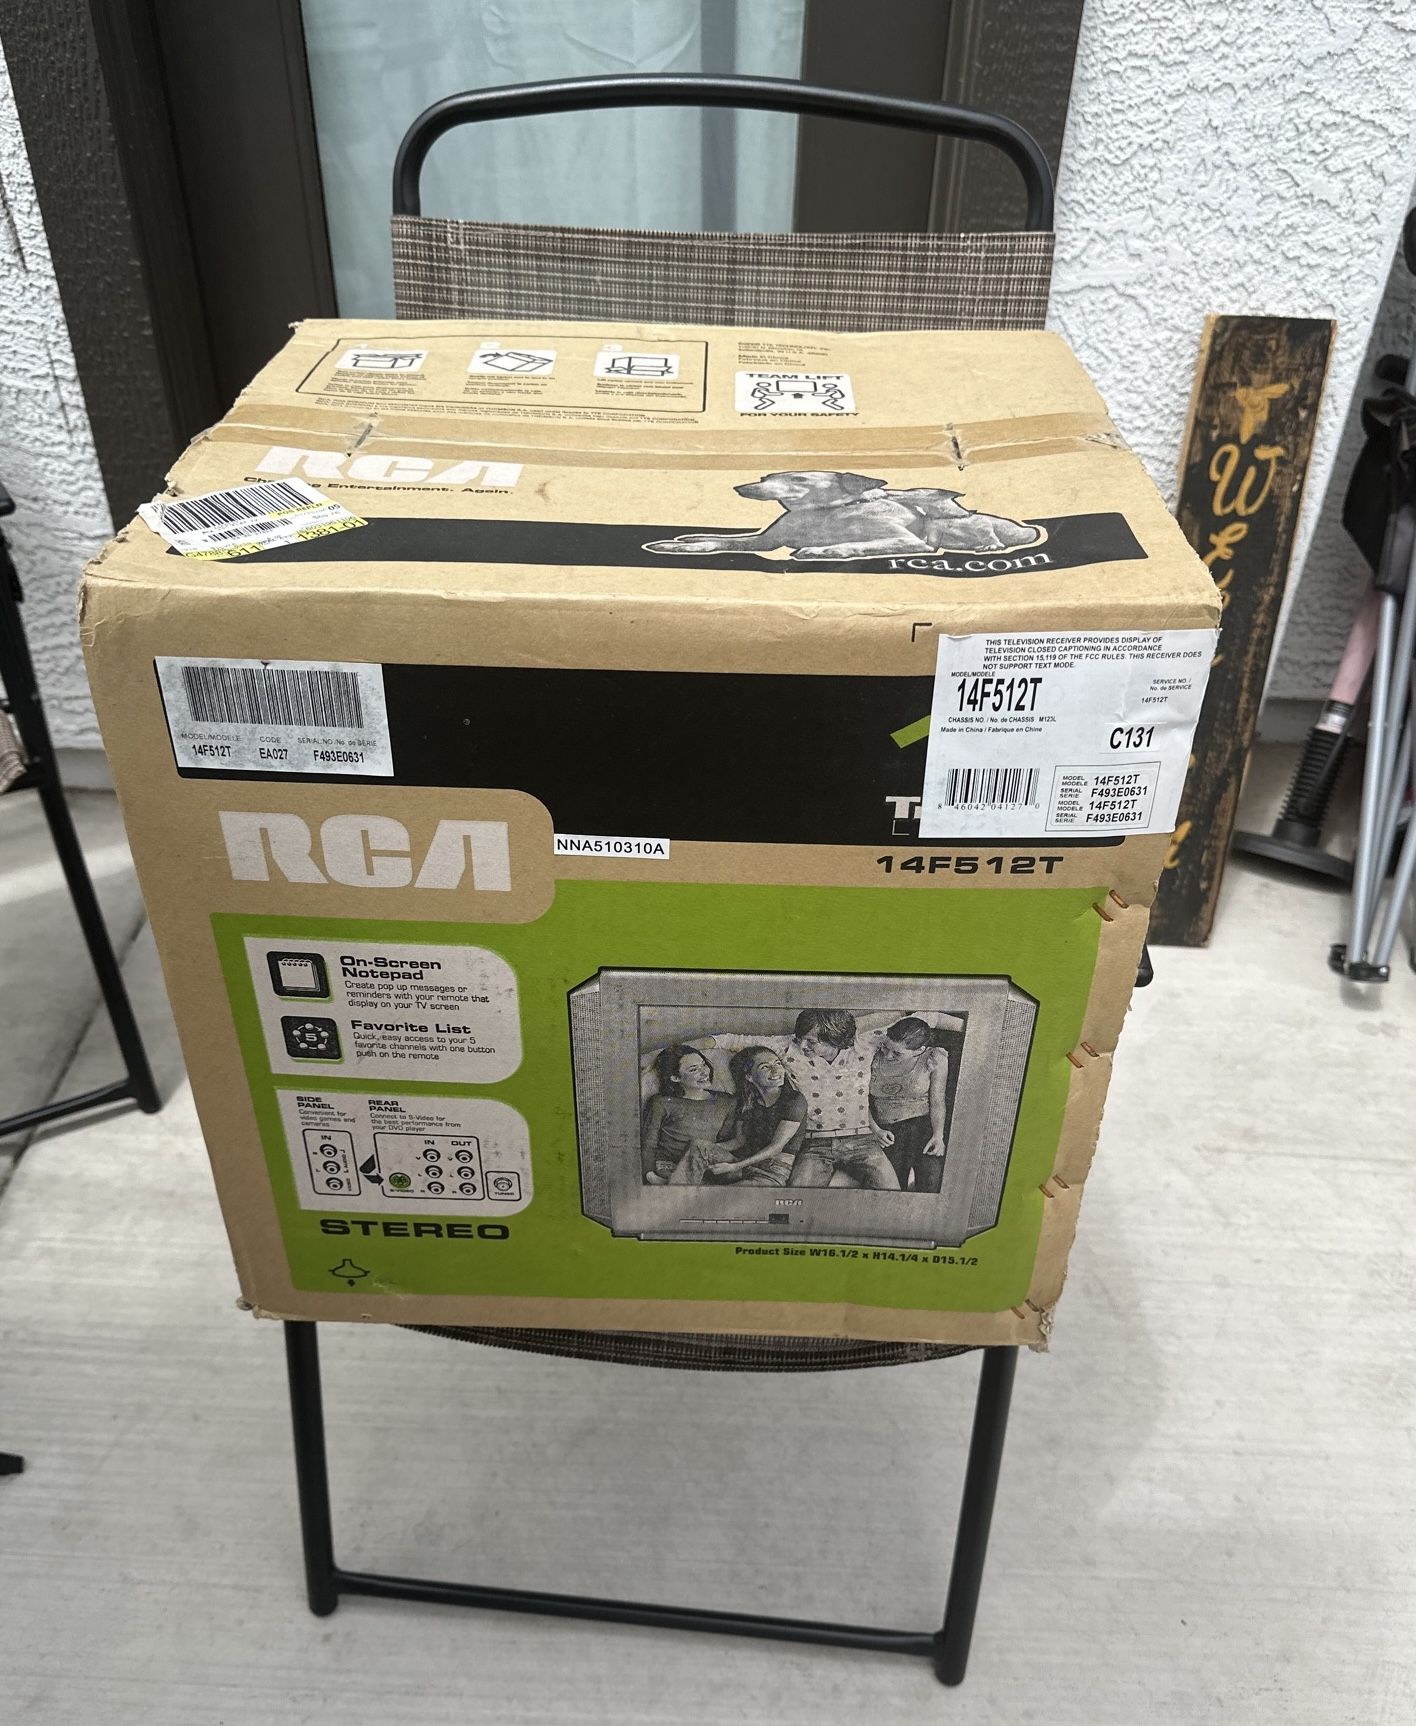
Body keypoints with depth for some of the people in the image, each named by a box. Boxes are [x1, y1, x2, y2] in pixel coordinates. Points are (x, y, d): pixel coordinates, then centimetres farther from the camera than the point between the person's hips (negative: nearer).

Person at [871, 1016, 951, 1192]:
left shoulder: (935, 1060, -6)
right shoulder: (873, 1055, -6)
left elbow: (937, 1102, -1)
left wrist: (938, 1135, -11)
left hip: (924, 1124, -1)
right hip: (885, 1131, 1)